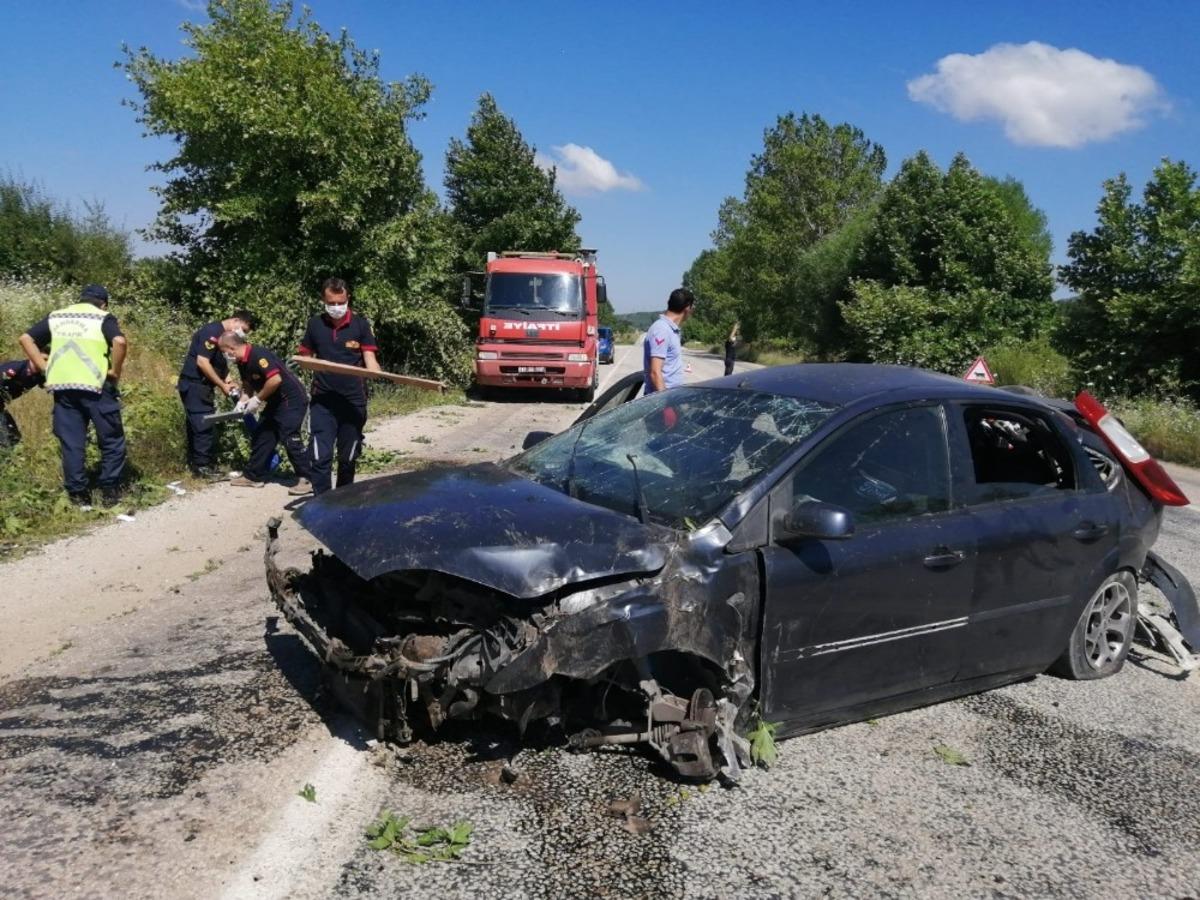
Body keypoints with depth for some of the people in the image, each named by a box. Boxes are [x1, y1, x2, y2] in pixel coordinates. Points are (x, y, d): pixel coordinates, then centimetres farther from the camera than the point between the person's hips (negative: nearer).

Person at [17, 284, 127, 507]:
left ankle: (78, 494, 12)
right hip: (95, 386, -4)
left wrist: (43, 367, 11)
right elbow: (120, 342, -18)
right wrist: (116, 371, -7)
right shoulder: (103, 318, 2)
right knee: (111, 440, 9)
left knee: (71, 443, 10)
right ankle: (109, 490, 9)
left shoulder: (56, 317, 17)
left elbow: (26, 338, 13)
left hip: (62, 386, 4)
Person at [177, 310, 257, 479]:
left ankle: (195, 464, 20)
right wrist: (222, 386, -18)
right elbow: (202, 362, -24)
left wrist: (228, 381, 1)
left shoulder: (225, 337, 13)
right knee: (204, 427, -8)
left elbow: (220, 365, 20)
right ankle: (202, 467, -3)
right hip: (194, 385, -10)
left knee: (198, 426, 13)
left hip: (201, 387, 10)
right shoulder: (212, 332, -17)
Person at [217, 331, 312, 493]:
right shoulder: (242, 362, 7)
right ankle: (253, 476, 21)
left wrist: (257, 399, -21)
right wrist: (242, 401, 1)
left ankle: (305, 479, -9)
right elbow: (248, 384, 20)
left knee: (289, 438, -14)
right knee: (261, 436, 12)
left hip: (292, 399, -10)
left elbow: (276, 379, -32)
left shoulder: (258, 355, -24)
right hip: (275, 401, 10)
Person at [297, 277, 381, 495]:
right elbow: (305, 356, 14)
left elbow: (370, 359, -4)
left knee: (347, 457, 11)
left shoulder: (360, 324, 0)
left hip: (353, 400, 0)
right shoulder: (314, 324, 5)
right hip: (323, 400, 1)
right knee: (320, 457, -6)